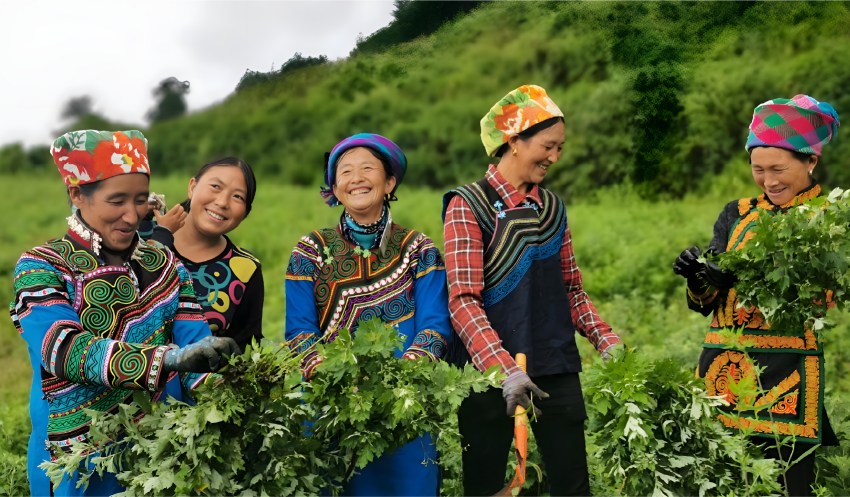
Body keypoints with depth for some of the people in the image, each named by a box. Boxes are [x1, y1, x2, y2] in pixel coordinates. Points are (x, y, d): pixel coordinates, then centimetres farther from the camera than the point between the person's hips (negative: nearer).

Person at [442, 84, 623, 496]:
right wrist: (504, 368, -23)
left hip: (557, 370, 5)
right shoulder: (469, 206, -6)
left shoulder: (552, 207, 11)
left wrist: (605, 339, 2)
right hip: (490, 370, -4)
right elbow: (464, 302, -13)